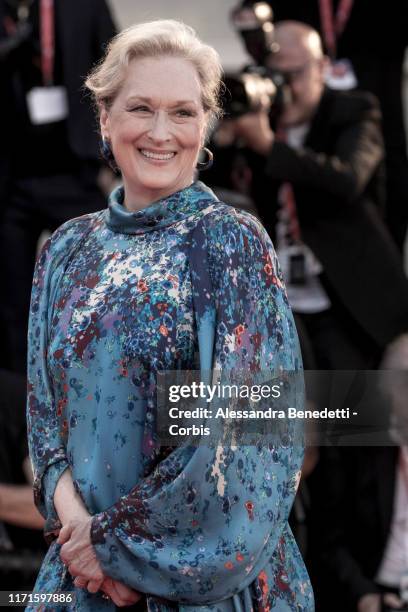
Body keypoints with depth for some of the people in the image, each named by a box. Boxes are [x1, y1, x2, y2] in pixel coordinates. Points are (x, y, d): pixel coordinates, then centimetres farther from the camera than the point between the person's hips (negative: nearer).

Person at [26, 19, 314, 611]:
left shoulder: (232, 242, -9)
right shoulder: (68, 251, 6)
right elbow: (45, 405, 5)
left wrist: (117, 539, -15)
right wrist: (71, 511, -14)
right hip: (83, 563, 4)